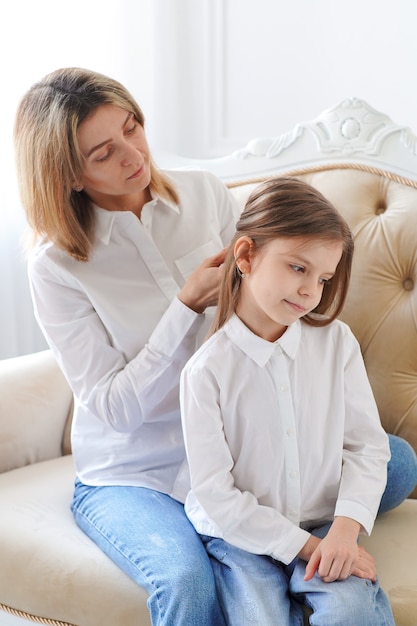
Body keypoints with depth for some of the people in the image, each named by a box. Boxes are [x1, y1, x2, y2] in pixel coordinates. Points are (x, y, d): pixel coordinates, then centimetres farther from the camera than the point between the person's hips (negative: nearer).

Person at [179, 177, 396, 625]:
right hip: (242, 537, -1)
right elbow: (215, 494, -11)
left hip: (325, 528, 2)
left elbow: (367, 444, 0)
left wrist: (346, 527, -15)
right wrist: (303, 544, -14)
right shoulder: (207, 370, -12)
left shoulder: (337, 342, -2)